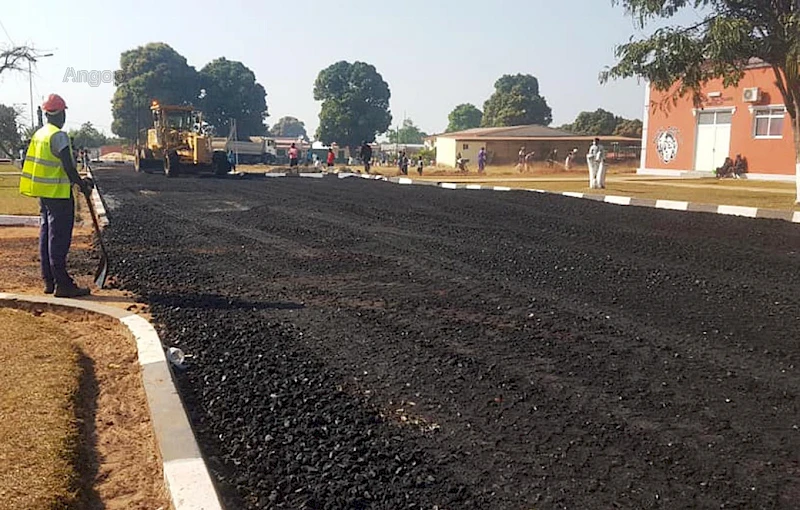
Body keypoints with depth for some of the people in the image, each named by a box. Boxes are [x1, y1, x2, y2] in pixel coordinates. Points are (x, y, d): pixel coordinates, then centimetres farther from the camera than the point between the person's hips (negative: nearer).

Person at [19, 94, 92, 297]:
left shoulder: (39, 134, 13)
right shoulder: (59, 135, -15)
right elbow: (68, 167, -20)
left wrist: (77, 181, 21)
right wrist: (83, 185, -8)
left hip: (44, 192, 9)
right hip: (58, 192, -9)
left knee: (47, 235, 12)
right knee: (59, 237, -8)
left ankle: (49, 281, 18)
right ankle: (63, 284, -5)